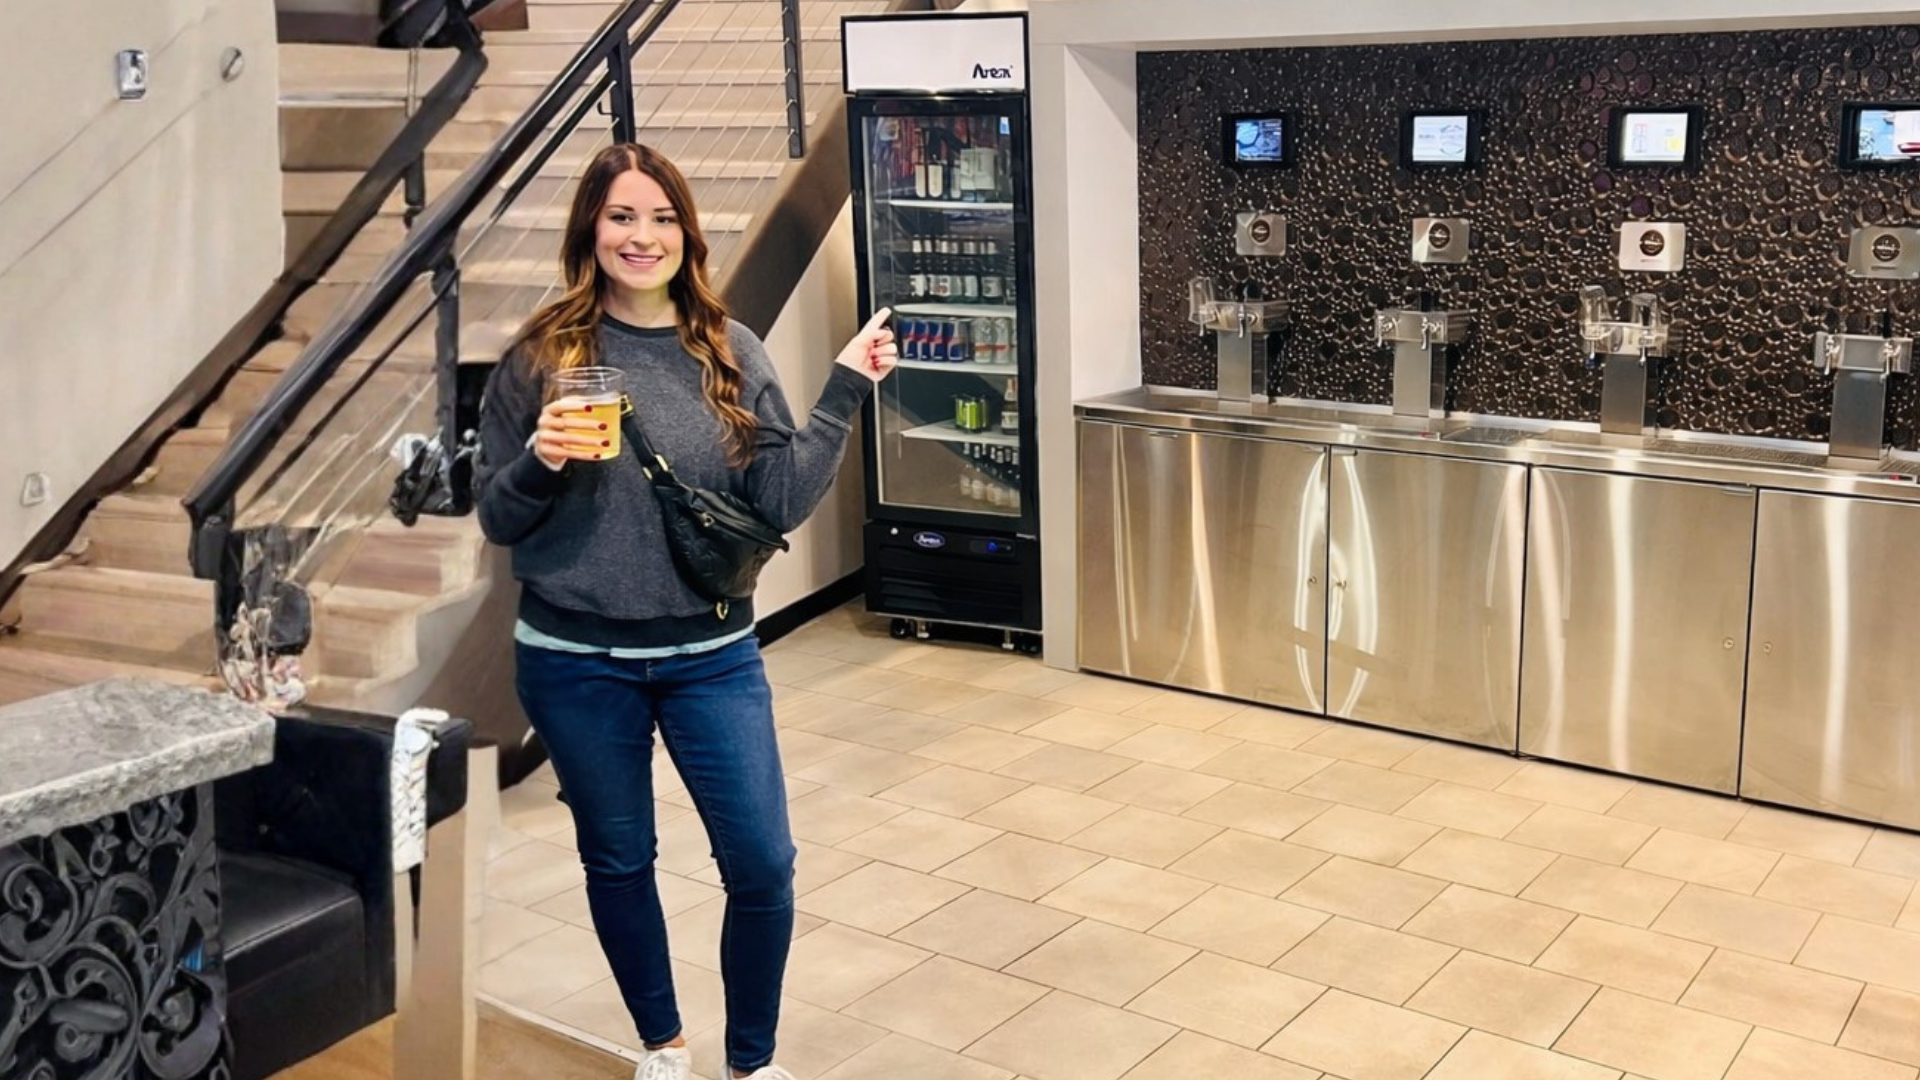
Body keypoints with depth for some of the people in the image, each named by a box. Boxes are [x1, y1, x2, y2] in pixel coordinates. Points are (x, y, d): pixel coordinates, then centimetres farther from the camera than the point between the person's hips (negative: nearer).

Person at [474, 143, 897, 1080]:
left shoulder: (730, 354, -1)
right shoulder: (541, 357, -5)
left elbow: (782, 504, -5)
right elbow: (496, 520, -1)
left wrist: (844, 393, -11)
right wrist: (541, 462, -20)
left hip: (713, 657, 1)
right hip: (576, 664, -1)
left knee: (762, 865, 3)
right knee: (617, 861, 14)